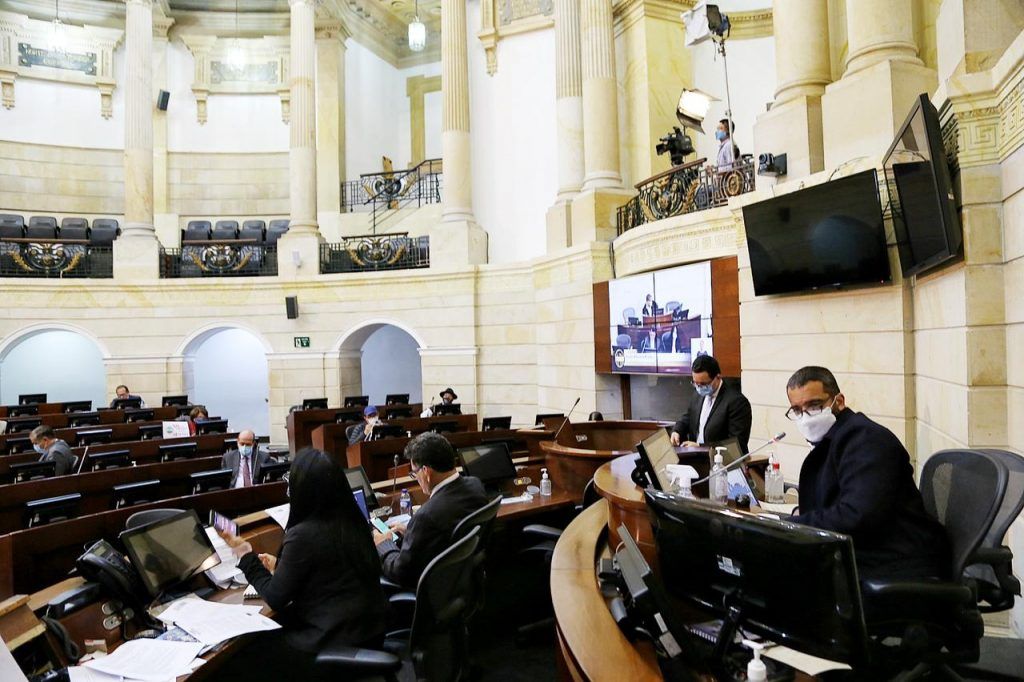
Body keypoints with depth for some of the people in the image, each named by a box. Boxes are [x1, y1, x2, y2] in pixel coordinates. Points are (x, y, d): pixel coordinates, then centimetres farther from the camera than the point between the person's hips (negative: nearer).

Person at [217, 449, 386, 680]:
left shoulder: (303, 535, -21)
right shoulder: (353, 521, 1)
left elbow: (276, 598, -8)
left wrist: (247, 557, 3)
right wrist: (280, 566, 22)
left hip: (338, 645, -8)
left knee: (232, 659, 5)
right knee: (263, 633, 22)